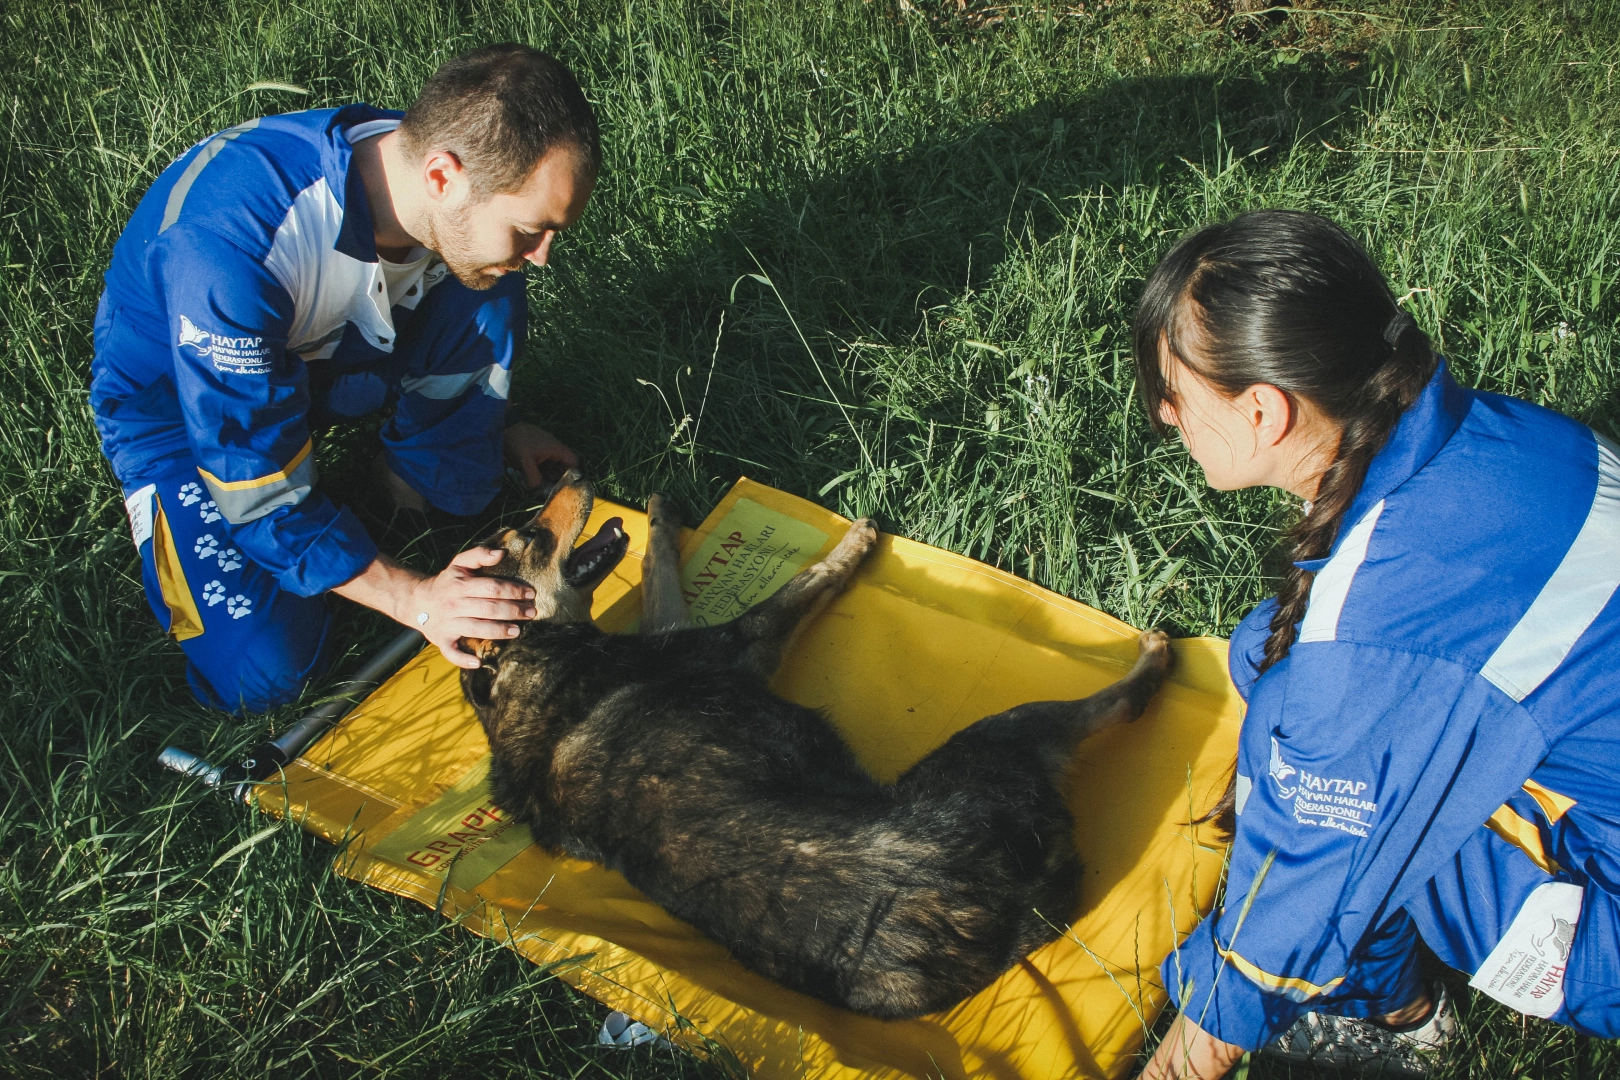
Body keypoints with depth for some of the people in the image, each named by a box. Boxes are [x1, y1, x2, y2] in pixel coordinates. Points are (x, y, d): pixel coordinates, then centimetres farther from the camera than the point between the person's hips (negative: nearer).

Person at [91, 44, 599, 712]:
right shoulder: (230, 238, -42)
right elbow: (255, 487, -33)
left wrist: (494, 426, 9)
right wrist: (415, 599, -34)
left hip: (323, 353, 5)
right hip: (175, 401, -4)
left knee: (489, 289, -20)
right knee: (262, 673, -20)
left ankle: (412, 480, 2)